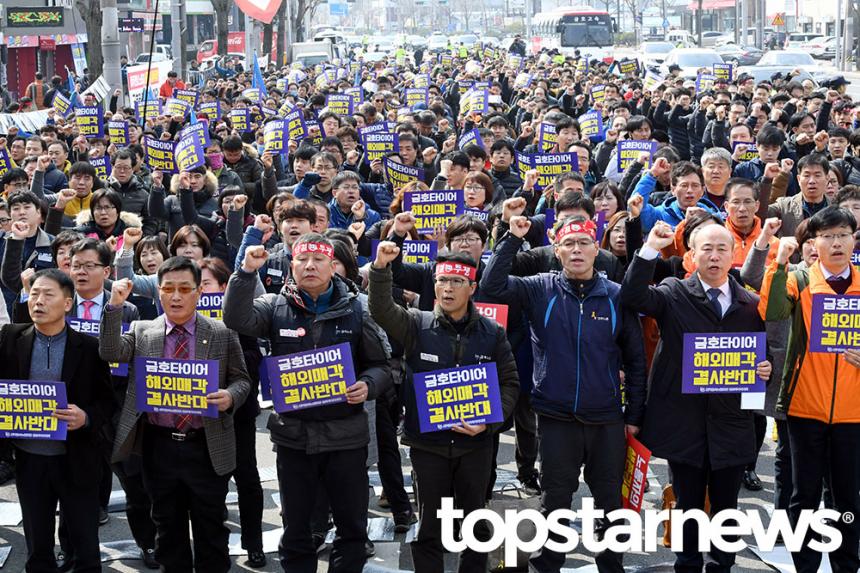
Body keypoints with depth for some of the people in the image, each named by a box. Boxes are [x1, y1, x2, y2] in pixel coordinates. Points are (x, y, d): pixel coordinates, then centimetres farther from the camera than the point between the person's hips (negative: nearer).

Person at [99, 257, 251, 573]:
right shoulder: (141, 331, 4)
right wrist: (115, 306, -22)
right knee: (168, 529, 14)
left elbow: (241, 380, 5)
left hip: (208, 448, -1)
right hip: (159, 446, 2)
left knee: (211, 531, 7)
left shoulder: (223, 333, 0)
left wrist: (229, 396, -18)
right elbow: (111, 352, -11)